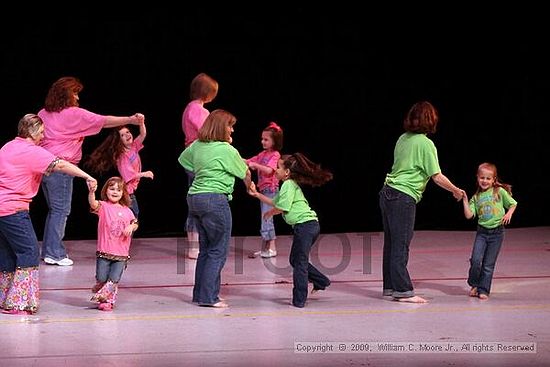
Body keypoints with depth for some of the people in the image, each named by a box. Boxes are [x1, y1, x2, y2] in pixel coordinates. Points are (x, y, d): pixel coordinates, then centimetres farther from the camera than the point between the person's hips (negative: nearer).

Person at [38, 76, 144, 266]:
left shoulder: (43, 114, 11)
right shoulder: (74, 114, -8)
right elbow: (103, 121, -9)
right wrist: (130, 120, -7)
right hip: (60, 167, -7)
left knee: (55, 210, 16)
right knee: (61, 210, -3)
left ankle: (48, 251, 18)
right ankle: (55, 253, -5)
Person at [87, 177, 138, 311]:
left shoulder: (127, 211, 8)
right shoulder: (103, 206, -4)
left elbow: (135, 223, 17)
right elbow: (93, 204, -25)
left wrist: (131, 227, -8)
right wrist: (91, 192, -45)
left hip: (121, 254, 2)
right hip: (104, 251, -2)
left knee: (113, 280, -2)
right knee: (101, 279, 1)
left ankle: (108, 300, 15)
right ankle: (102, 299, 25)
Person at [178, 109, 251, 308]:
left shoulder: (197, 145, 9)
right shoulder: (226, 150, -11)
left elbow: (183, 159, 30)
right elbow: (245, 173, 2)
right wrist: (250, 187, 22)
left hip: (195, 198, 8)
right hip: (215, 199, -8)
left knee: (205, 249, 16)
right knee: (218, 250, -1)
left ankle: (200, 294, 18)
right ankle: (208, 297, -5)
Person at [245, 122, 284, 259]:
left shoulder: (275, 155, -11)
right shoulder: (263, 154, 13)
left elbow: (269, 170, -25)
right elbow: (248, 162, 13)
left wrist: (255, 165, -26)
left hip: (270, 189, -9)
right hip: (263, 189, 9)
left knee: (267, 218, -11)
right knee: (264, 218, 10)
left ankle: (272, 248, -7)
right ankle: (264, 249, 14)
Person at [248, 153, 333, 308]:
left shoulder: (288, 185, -10)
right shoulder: (291, 184, 21)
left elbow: (281, 208, -15)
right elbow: (274, 202, 26)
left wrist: (269, 213, 4)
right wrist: (256, 194, 22)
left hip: (304, 225, -10)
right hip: (311, 225, 10)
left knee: (299, 262, -5)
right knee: (296, 260, 20)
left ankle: (299, 300, -2)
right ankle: (321, 281, 22)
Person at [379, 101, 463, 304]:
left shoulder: (403, 139, 11)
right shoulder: (426, 144, -10)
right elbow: (437, 177, -10)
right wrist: (456, 191, 4)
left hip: (388, 193, 8)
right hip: (403, 197, -8)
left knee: (391, 242, 12)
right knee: (401, 245, -7)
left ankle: (390, 286, 19)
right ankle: (403, 291, -5)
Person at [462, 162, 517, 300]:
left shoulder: (500, 192, -1)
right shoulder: (476, 197, 5)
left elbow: (513, 204, 9)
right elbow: (469, 215, -3)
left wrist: (509, 214, -8)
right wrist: (465, 201, -11)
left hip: (497, 232, -2)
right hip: (482, 232, 2)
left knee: (489, 264, 1)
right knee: (476, 260, -12)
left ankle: (483, 290, 11)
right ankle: (474, 285, 11)